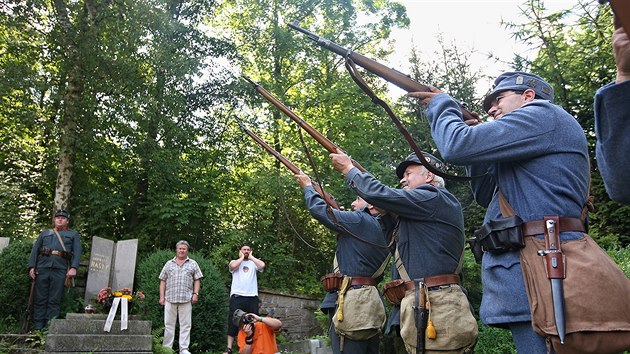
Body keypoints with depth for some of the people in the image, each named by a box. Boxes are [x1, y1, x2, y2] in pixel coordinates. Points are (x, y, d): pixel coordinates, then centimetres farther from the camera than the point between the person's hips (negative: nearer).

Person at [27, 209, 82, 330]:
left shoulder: (73, 234, 16)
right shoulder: (44, 233, 23)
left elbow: (77, 252, 4)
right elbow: (34, 250, 15)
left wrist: (74, 268, -11)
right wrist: (31, 266, 0)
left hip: (60, 269, -2)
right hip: (42, 268, 2)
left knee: (54, 301, -2)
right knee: (39, 299, 2)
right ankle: (37, 327, 6)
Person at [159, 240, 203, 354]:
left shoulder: (193, 264, 12)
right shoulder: (169, 264, 14)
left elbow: (197, 280, 8)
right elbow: (163, 281, 12)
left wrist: (195, 294, -4)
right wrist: (161, 297, 3)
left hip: (186, 299, -1)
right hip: (170, 298, 1)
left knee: (186, 325, 0)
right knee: (169, 324, 4)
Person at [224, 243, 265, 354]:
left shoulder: (253, 263, 14)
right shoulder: (235, 261, 10)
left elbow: (262, 265, -8)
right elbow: (232, 266, -15)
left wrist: (251, 257, 3)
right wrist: (242, 257, 1)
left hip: (252, 297, 2)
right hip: (237, 296, -2)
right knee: (233, 321, -2)